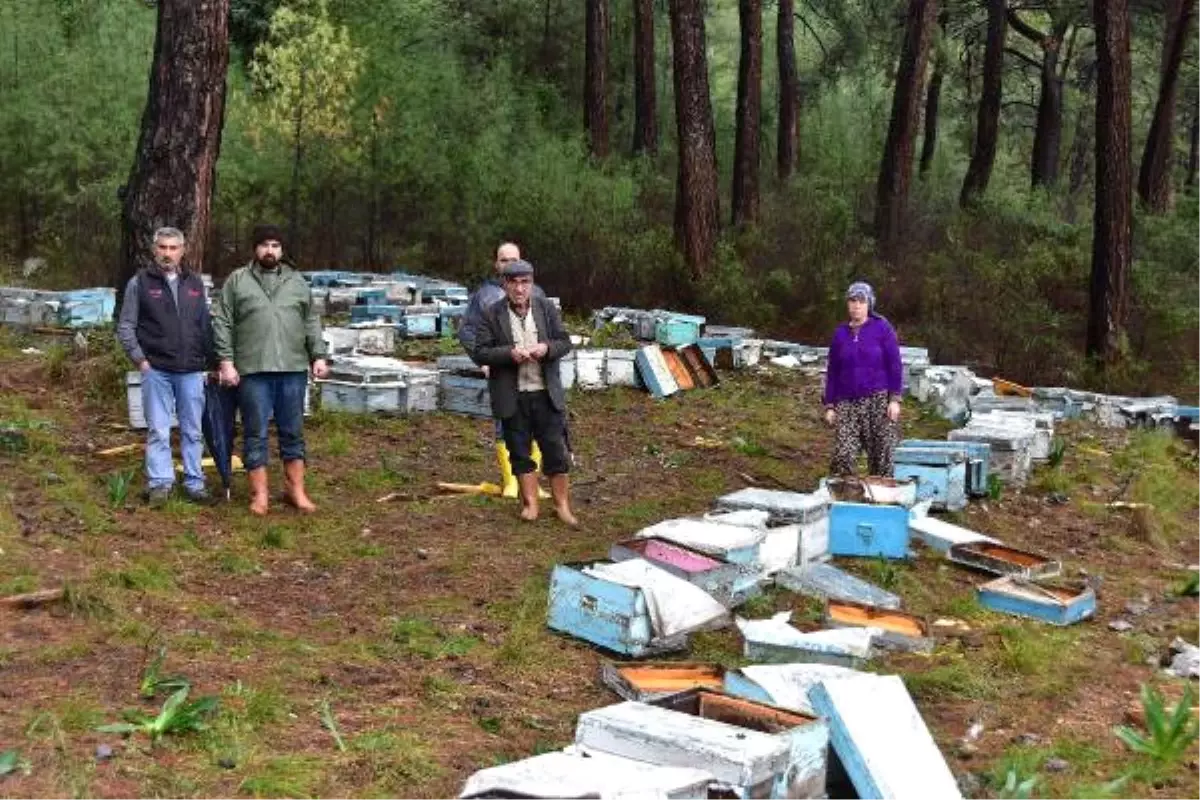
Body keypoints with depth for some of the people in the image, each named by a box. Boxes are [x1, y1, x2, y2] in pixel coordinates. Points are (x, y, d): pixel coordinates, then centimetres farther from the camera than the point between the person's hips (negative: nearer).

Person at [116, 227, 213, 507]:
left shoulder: (195, 283, 10)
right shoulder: (140, 282, 1)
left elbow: (205, 325, 14)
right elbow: (125, 326, 1)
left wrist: (207, 359, 7)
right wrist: (140, 359, -7)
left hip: (191, 371, 3)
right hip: (156, 370, -3)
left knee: (192, 430, 7)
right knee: (158, 430, -1)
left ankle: (194, 482, 14)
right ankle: (160, 483, 5)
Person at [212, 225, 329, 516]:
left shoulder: (297, 282, 12)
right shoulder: (237, 281, 4)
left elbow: (311, 323, 14)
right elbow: (222, 324, 0)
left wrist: (318, 356, 5)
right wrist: (226, 362, -7)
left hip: (293, 369, 2)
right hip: (253, 371, -2)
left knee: (293, 432, 7)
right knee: (255, 434, 2)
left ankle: (296, 489, 15)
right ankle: (259, 494, 8)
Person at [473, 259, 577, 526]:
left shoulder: (547, 308, 4)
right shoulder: (491, 314, -3)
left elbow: (565, 342, 7)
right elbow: (480, 352, -6)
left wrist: (547, 348, -15)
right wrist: (510, 353, -21)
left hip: (546, 394, 1)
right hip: (512, 397, -1)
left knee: (556, 451, 5)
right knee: (520, 453, 8)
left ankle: (562, 505, 15)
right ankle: (530, 504, 20)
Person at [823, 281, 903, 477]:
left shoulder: (882, 328, 1)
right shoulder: (841, 333, 11)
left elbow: (894, 365, -1)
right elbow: (832, 372, 14)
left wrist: (895, 399, -8)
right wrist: (830, 405, 9)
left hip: (878, 400, -2)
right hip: (847, 403, 2)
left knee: (881, 459, -1)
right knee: (842, 456, -11)